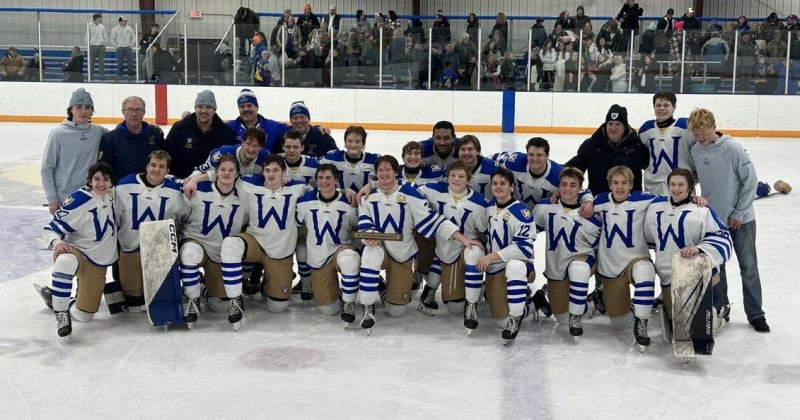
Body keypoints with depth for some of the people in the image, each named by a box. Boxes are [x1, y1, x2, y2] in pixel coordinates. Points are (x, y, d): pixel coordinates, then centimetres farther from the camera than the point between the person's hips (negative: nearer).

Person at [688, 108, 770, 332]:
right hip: (713, 218, 4)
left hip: (740, 219, -4)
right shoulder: (695, 151, -4)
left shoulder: (732, 148, -17)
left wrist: (739, 213, -11)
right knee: (715, 265, 11)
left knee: (748, 266, 3)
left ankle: (755, 314, 13)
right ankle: (719, 308, 25)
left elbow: (751, 180, -12)